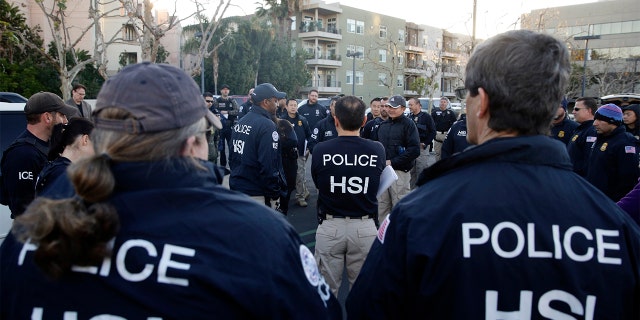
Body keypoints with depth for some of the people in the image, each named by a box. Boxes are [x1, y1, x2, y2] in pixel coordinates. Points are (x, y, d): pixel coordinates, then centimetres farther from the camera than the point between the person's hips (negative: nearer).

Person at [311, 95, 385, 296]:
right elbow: (376, 185, 6)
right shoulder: (378, 150, -9)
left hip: (330, 227, 0)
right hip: (364, 228, 1)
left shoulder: (321, 151, -11)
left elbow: (317, 184, 4)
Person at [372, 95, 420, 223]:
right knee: (382, 206, 13)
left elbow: (414, 150, -14)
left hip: (399, 172, -6)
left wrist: (392, 162, -16)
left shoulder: (408, 124, -4)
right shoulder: (383, 125, 16)